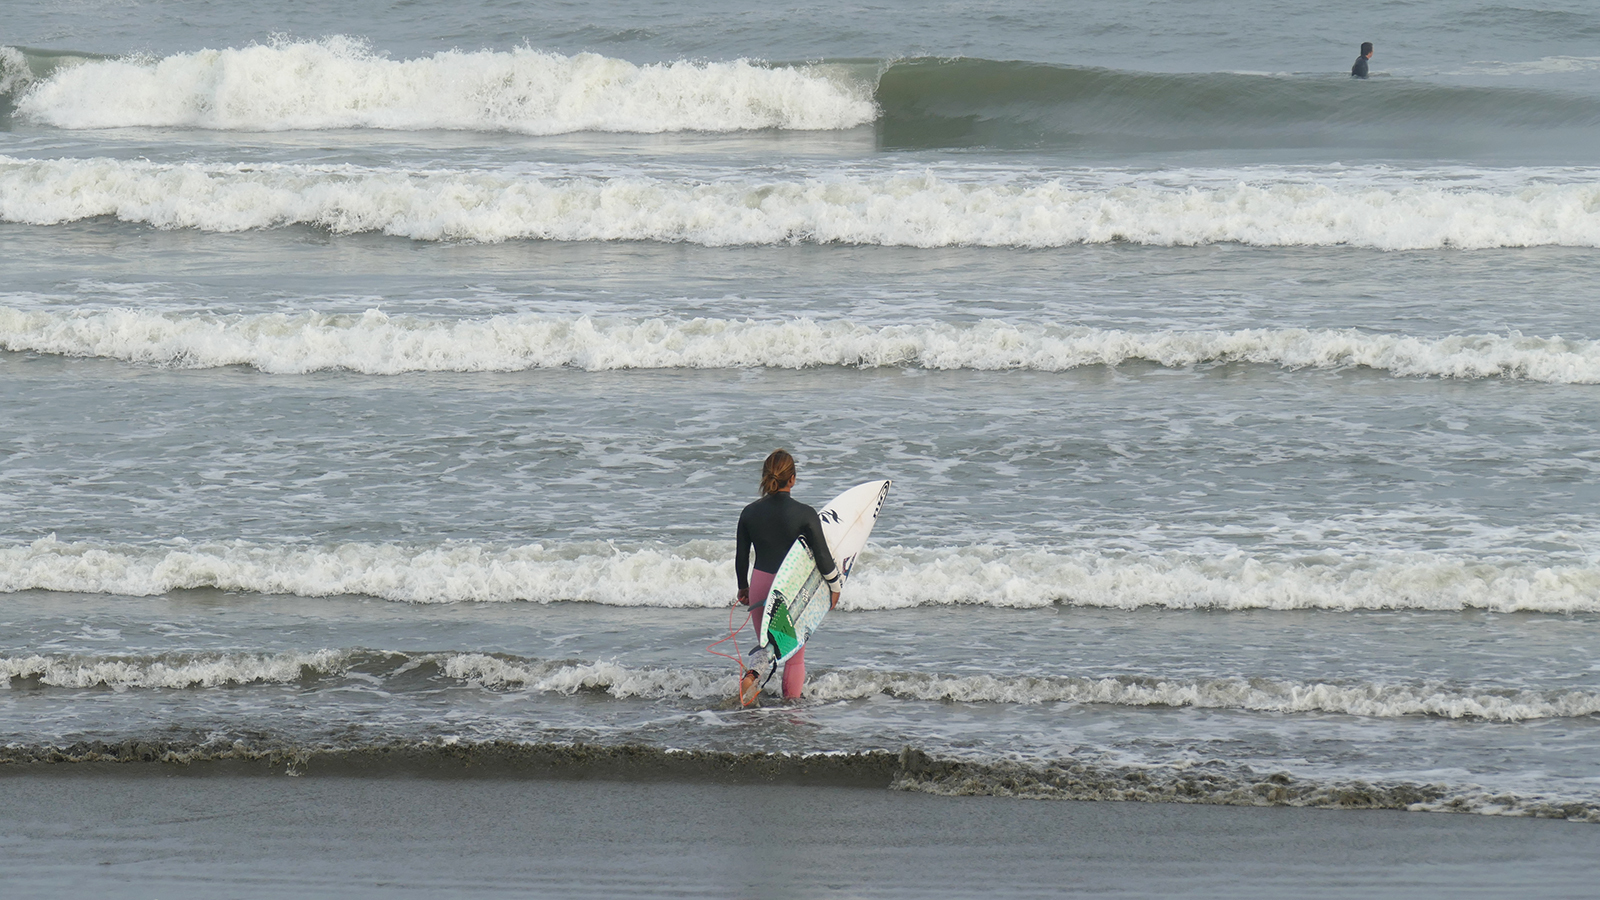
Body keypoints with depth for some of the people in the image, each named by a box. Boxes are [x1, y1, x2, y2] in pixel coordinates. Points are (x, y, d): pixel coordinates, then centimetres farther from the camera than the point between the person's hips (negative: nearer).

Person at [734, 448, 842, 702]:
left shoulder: (750, 513, -3)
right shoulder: (805, 514, -14)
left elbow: (741, 557, 6)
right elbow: (822, 557, -10)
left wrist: (743, 586, 24)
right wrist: (835, 586, 6)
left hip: (760, 586, 3)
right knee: (795, 652, 14)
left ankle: (754, 673, -13)